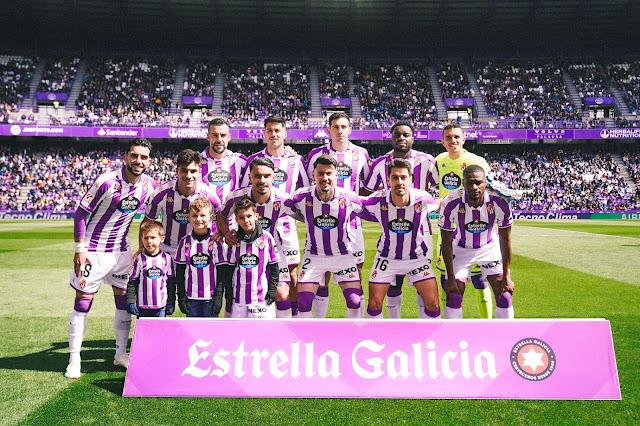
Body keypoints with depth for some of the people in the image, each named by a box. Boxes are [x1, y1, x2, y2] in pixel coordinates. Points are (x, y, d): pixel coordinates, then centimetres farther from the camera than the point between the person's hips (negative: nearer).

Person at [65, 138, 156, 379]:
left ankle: (121, 354, 25)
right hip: (93, 251, -5)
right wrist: (80, 249, -15)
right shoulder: (107, 181, -20)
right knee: (82, 304, 1)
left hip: (122, 250, 5)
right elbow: (81, 213, -13)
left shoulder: (149, 185, -4)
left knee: (124, 301, 10)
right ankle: (74, 359, 17)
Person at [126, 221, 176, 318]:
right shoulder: (139, 259, -2)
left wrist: (171, 303, 5)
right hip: (142, 307, -1)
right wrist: (130, 302, -5)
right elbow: (132, 283, 1)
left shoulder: (167, 259, 1)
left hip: (161, 307, 1)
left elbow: (171, 283, 6)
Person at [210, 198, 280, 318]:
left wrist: (273, 289, -1)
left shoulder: (266, 238, -4)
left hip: (262, 296, -2)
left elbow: (274, 267, 2)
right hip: (239, 297, 3)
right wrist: (228, 293, 5)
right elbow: (228, 269, 7)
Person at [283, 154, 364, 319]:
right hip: (313, 256, 0)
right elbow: (288, 210, 7)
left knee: (355, 302, -6)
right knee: (303, 303, -5)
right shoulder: (302, 197, -17)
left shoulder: (349, 198, -17)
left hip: (342, 255, 0)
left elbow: (361, 210, 7)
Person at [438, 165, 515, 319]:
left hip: (490, 247, 1)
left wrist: (506, 276, -11)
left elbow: (505, 239, -12)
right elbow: (446, 241, -17)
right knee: (454, 296, -8)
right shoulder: (451, 203, -28)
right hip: (461, 248, -1)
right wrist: (450, 277, -15)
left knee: (504, 295, -3)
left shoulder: (499, 202, -25)